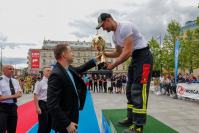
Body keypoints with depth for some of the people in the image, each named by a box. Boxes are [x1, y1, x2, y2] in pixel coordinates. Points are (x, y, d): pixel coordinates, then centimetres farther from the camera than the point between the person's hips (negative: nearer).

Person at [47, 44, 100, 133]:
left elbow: (80, 69, 24)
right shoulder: (56, 74, -27)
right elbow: (52, 105, -30)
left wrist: (95, 60, 21)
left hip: (71, 117, 9)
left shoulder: (69, 69, 0)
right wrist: (67, 124, -27)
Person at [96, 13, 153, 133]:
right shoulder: (115, 35, 11)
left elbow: (127, 52, -25)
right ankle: (131, 119, 22)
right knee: (130, 90, 12)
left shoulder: (125, 27, -20)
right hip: (135, 58, 10)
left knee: (138, 90, -13)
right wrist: (104, 54, 8)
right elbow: (118, 52, 24)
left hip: (143, 56, -10)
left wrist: (113, 65, -16)